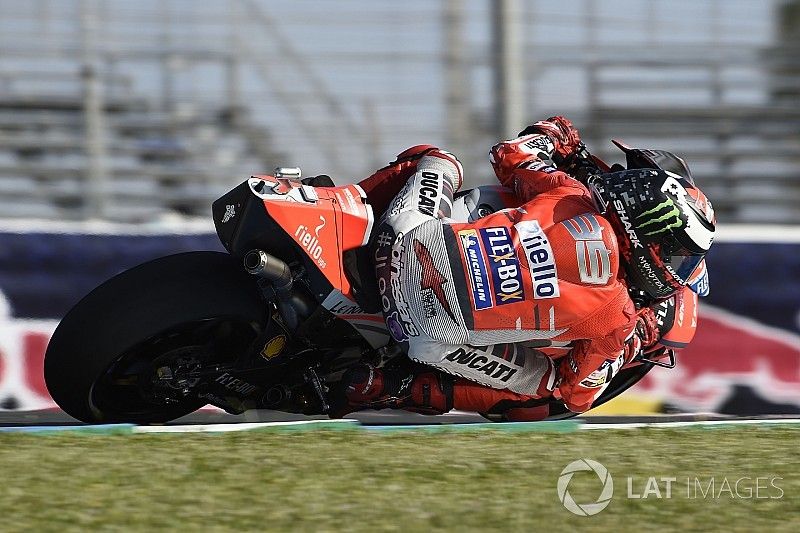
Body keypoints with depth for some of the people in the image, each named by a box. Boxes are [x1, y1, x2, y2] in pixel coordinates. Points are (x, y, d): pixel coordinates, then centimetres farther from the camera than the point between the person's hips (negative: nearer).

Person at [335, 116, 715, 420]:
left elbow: (510, 154, 16)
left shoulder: (572, 198, -2)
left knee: (433, 159, 29)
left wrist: (550, 134, 37)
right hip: (437, 342, -4)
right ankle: (408, 391, 7)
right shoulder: (617, 320, -7)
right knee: (540, 383, 23)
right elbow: (578, 395, 6)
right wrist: (642, 337, 16)